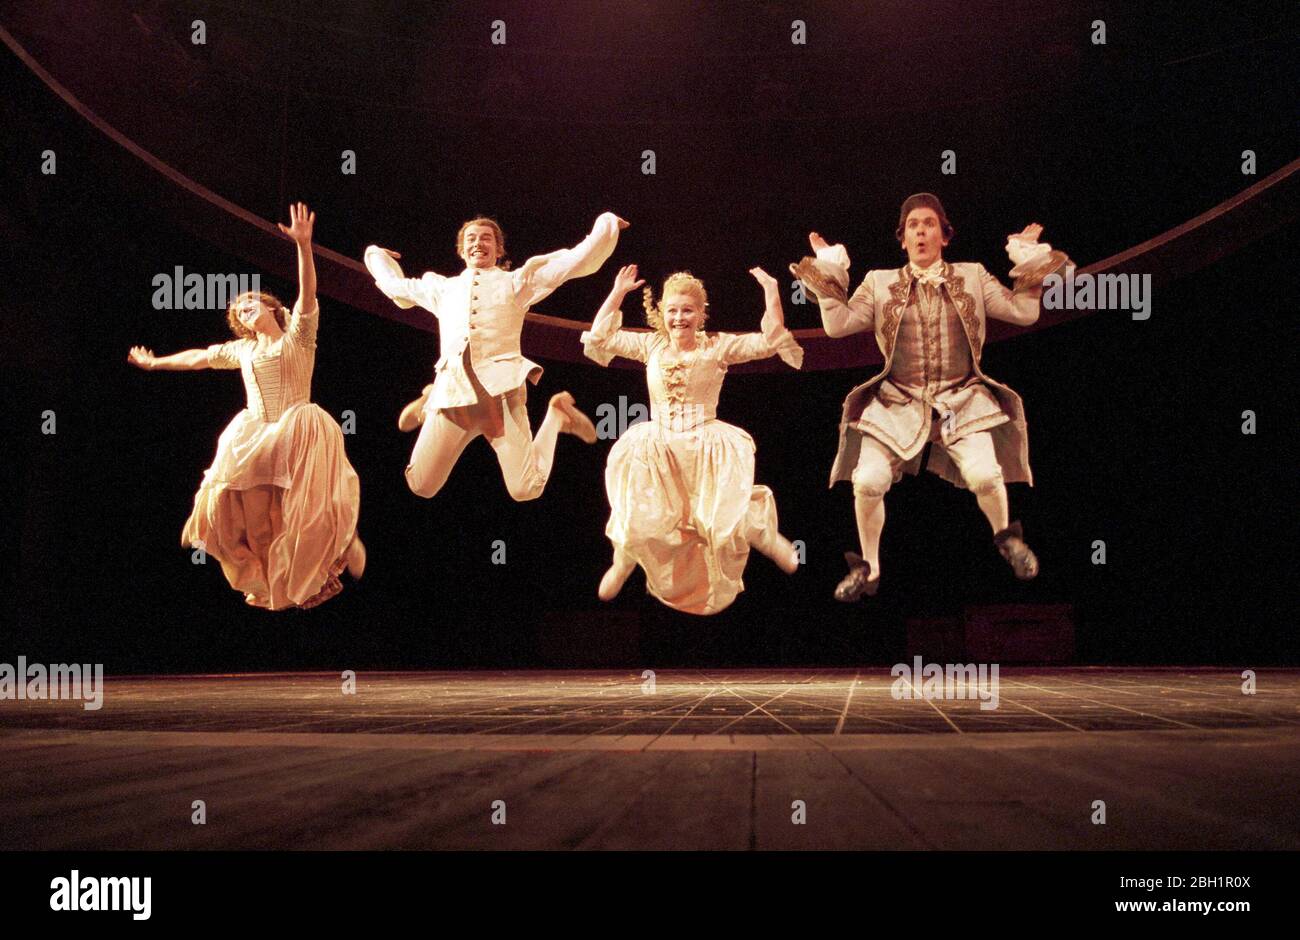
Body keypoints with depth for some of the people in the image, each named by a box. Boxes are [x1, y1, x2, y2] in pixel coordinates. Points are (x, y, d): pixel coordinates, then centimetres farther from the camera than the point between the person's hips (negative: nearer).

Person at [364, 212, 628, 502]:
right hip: (452, 391, 3)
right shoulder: (443, 288, 25)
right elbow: (394, 283, 43)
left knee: (526, 490, -16)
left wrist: (606, 223, 18)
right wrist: (375, 254, 55)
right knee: (421, 486, 1)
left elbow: (579, 258, 14)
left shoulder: (517, 281, 17)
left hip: (501, 388, -3)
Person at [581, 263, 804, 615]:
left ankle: (764, 534, 21)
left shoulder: (719, 346, -2)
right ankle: (623, 560, 27)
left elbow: (771, 341, -10)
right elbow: (599, 337, 5)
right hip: (658, 448, 2)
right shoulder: (651, 345, 6)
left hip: (707, 447, -2)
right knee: (639, 522, -7)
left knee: (725, 522, -13)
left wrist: (771, 292, -16)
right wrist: (617, 293, 2)